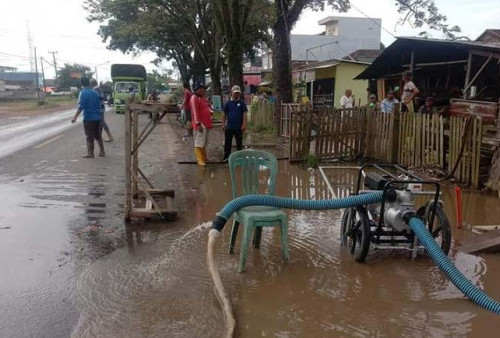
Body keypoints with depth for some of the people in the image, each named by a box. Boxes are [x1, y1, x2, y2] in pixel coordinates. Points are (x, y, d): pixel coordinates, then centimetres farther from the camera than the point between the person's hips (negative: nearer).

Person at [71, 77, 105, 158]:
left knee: (89, 137, 1)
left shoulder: (83, 93, -9)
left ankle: (90, 153, 5)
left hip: (88, 118, -6)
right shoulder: (95, 92, 9)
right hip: (97, 117, 6)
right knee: (98, 135, 15)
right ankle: (102, 152, 17)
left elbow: (80, 107, -15)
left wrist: (75, 117, -11)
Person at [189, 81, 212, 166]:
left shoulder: (203, 98, 17)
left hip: (206, 123, 10)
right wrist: (198, 123, -24)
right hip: (200, 124, -10)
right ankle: (200, 160, -6)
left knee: (205, 142, 17)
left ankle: (204, 158, 26)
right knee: (199, 143, -8)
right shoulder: (194, 98, -12)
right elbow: (195, 111, -19)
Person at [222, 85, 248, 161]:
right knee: (227, 142, 4)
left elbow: (244, 114, -3)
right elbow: (224, 114, 7)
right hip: (229, 126, 1)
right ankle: (226, 156, 12)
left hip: (238, 127, -1)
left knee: (239, 142, 9)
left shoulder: (242, 103, 0)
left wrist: (244, 124, -11)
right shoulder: (228, 103, 4)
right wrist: (223, 124, 2)